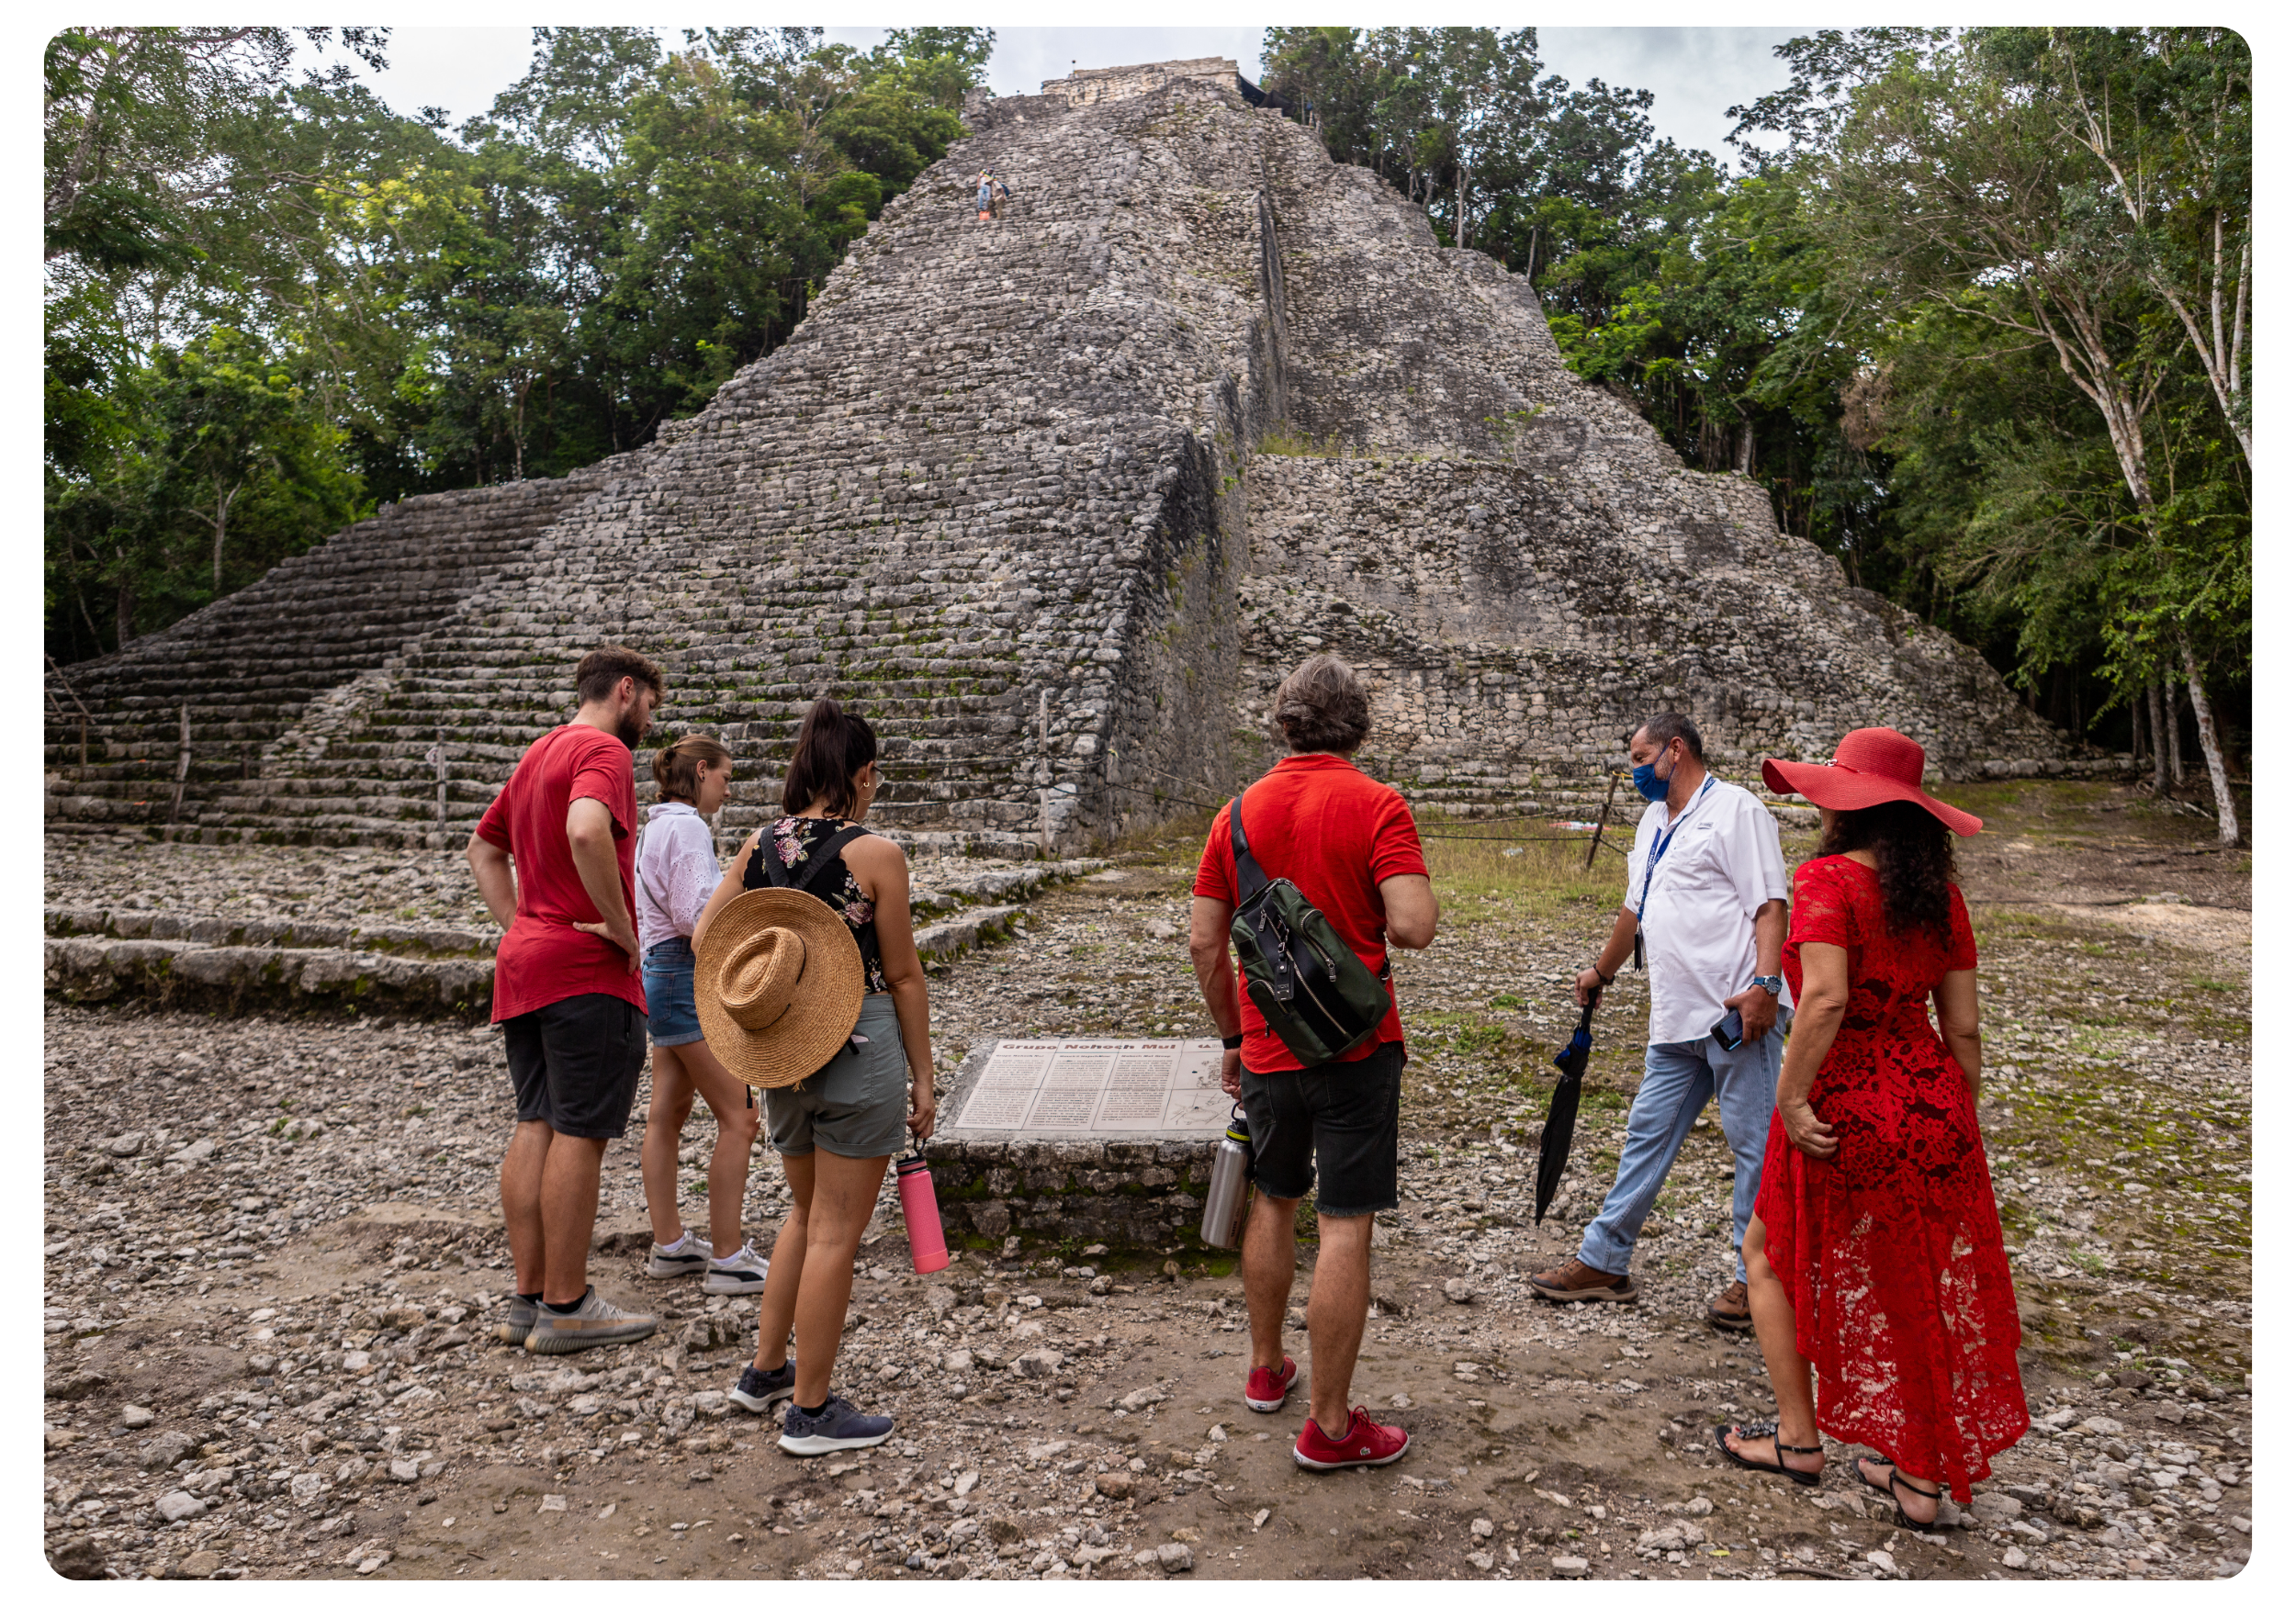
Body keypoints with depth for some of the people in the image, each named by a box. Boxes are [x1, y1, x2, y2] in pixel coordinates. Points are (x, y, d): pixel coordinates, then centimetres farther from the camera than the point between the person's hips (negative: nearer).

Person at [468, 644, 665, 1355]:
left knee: (536, 1127, 11)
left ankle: (529, 1298, 16)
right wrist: (623, 928, -21)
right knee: (580, 1135, -3)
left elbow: (484, 849, 27)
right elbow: (586, 832, -31)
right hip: (588, 973, -9)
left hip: (525, 958, 9)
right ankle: (566, 1308, 3)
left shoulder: (537, 754, 20)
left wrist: (520, 925, 16)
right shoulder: (603, 751, -11)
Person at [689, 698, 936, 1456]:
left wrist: (737, 1020, 0)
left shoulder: (758, 845, 3)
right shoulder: (877, 854, -13)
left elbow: (705, 935, 0)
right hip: (859, 1047, -6)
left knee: (807, 1213, 25)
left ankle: (766, 1370, 36)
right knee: (836, 1230, 5)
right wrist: (922, 1076, -2)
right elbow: (904, 976, -9)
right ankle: (811, 1411, 15)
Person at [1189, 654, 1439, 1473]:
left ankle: (1266, 1369, 37)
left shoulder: (1239, 812, 3)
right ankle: (1330, 1426, 9)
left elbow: (1203, 942, 4)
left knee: (1273, 1203, 22)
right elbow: (1414, 927, -21)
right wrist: (1409, 882, 1)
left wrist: (1233, 1036, 15)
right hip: (1355, 1048, -4)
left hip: (1267, 1048, 5)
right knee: (1345, 1226, 2)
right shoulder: (1376, 806, -10)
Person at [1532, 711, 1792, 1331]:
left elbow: (1770, 905, -14)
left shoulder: (1734, 809, -6)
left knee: (1753, 1142, 0)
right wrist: (1601, 971, 41)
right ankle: (1603, 1261, 19)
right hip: (1676, 1023, 9)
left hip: (1739, 1015, -8)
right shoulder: (1653, 822, 21)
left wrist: (1764, 985, -25)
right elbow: (1636, 911, 32)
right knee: (1647, 1134, 12)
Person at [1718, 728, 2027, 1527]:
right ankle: (1919, 1477, 26)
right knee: (1919, 1282, 17)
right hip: (1931, 1103, 6)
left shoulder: (1828, 878, -15)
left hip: (1844, 1104, -6)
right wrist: (1963, 1123, 14)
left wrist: (1790, 1099, -21)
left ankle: (1797, 1438, 22)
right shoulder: (1940, 894, 5)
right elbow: (1963, 1027, 6)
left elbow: (1825, 997, -27)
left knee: (1771, 1253, 17)